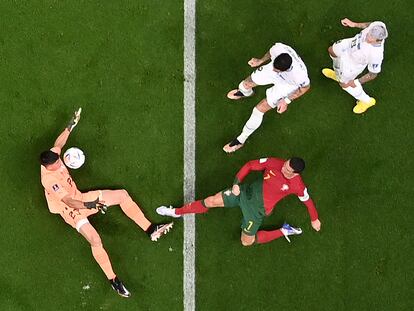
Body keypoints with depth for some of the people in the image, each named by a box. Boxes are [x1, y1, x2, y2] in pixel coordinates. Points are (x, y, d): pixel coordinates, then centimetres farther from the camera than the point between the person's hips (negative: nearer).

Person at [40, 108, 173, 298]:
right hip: (71, 210, -9)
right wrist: (89, 205, -49)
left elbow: (58, 143, 14)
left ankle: (150, 230, 6)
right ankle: (113, 281, -22)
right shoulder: (49, 180, -31)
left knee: (122, 195, 2)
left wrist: (71, 125, 15)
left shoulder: (52, 158, -9)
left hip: (80, 198, 9)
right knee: (95, 240, -32)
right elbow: (68, 201, -36)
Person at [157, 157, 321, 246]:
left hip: (257, 209, -3)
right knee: (211, 201, -2)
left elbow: (308, 200, -3)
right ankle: (176, 212, 16)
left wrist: (314, 219, 8)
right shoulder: (274, 163, -15)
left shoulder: (297, 186, -21)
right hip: (248, 191, 3)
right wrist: (237, 182, -14)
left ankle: (284, 232, 17)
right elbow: (250, 165, -6)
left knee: (247, 241, 2)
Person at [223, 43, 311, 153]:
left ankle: (241, 140, 17)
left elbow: (306, 87, -22)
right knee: (247, 83, 21)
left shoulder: (299, 75, -47)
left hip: (286, 85, -4)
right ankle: (245, 93, 65)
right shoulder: (278, 49, -40)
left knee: (259, 109, -6)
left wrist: (287, 101, -22)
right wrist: (261, 60, 4)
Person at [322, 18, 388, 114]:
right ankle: (338, 75, 61)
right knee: (332, 51, 29)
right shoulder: (378, 26, -34)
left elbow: (373, 74, -28)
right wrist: (355, 24, -1)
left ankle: (366, 101, 45)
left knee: (344, 83, 20)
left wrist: (355, 82, -25)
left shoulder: (376, 54, -45)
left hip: (355, 63, -6)